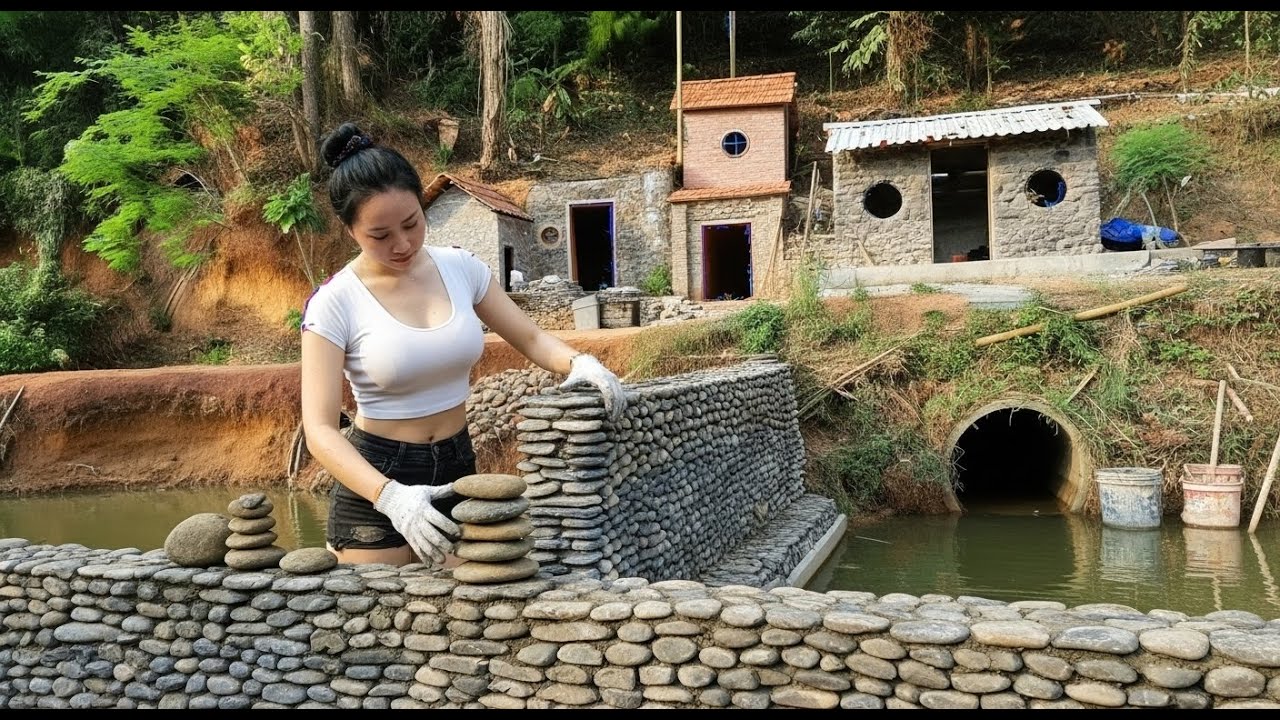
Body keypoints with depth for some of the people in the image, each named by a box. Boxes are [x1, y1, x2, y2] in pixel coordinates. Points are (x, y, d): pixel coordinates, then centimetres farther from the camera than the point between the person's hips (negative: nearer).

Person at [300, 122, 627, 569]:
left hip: (457, 469, 4)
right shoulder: (334, 303, -14)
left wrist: (578, 361, -15)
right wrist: (390, 495, -35)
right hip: (375, 480, -3)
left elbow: (530, 338, 8)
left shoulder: (461, 268, -2)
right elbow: (320, 428, -19)